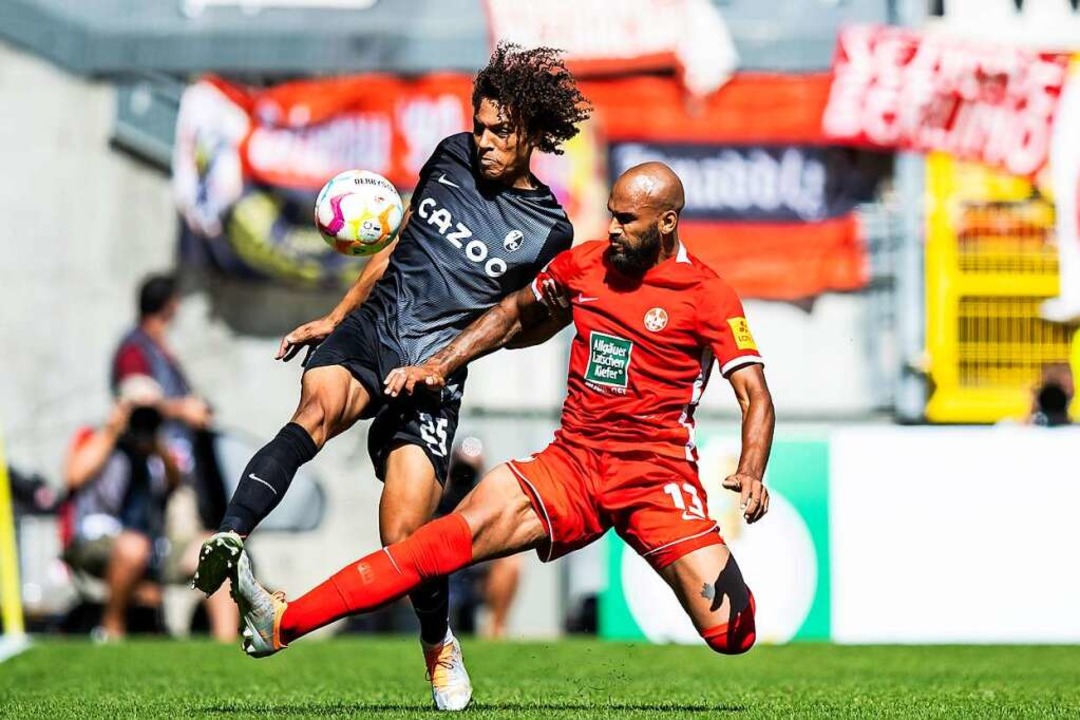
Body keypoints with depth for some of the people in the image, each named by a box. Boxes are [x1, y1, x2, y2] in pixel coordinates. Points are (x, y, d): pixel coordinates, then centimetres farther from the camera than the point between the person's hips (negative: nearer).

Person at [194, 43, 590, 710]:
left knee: (404, 540, -12)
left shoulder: (548, 230, 1)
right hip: (367, 328, 2)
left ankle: (439, 645, 20)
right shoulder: (453, 156, 11)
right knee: (318, 409, -34)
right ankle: (228, 541, -52)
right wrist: (332, 318, 21)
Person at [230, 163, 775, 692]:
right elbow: (513, 312, 27)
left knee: (732, 634, -21)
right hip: (572, 464, 3)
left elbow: (756, 399, -8)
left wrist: (750, 474, -26)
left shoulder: (708, 295, -5)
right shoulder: (584, 264, 9)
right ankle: (283, 622, -29)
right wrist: (439, 364, 17)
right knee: (464, 529, -21)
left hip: (657, 476, -3)